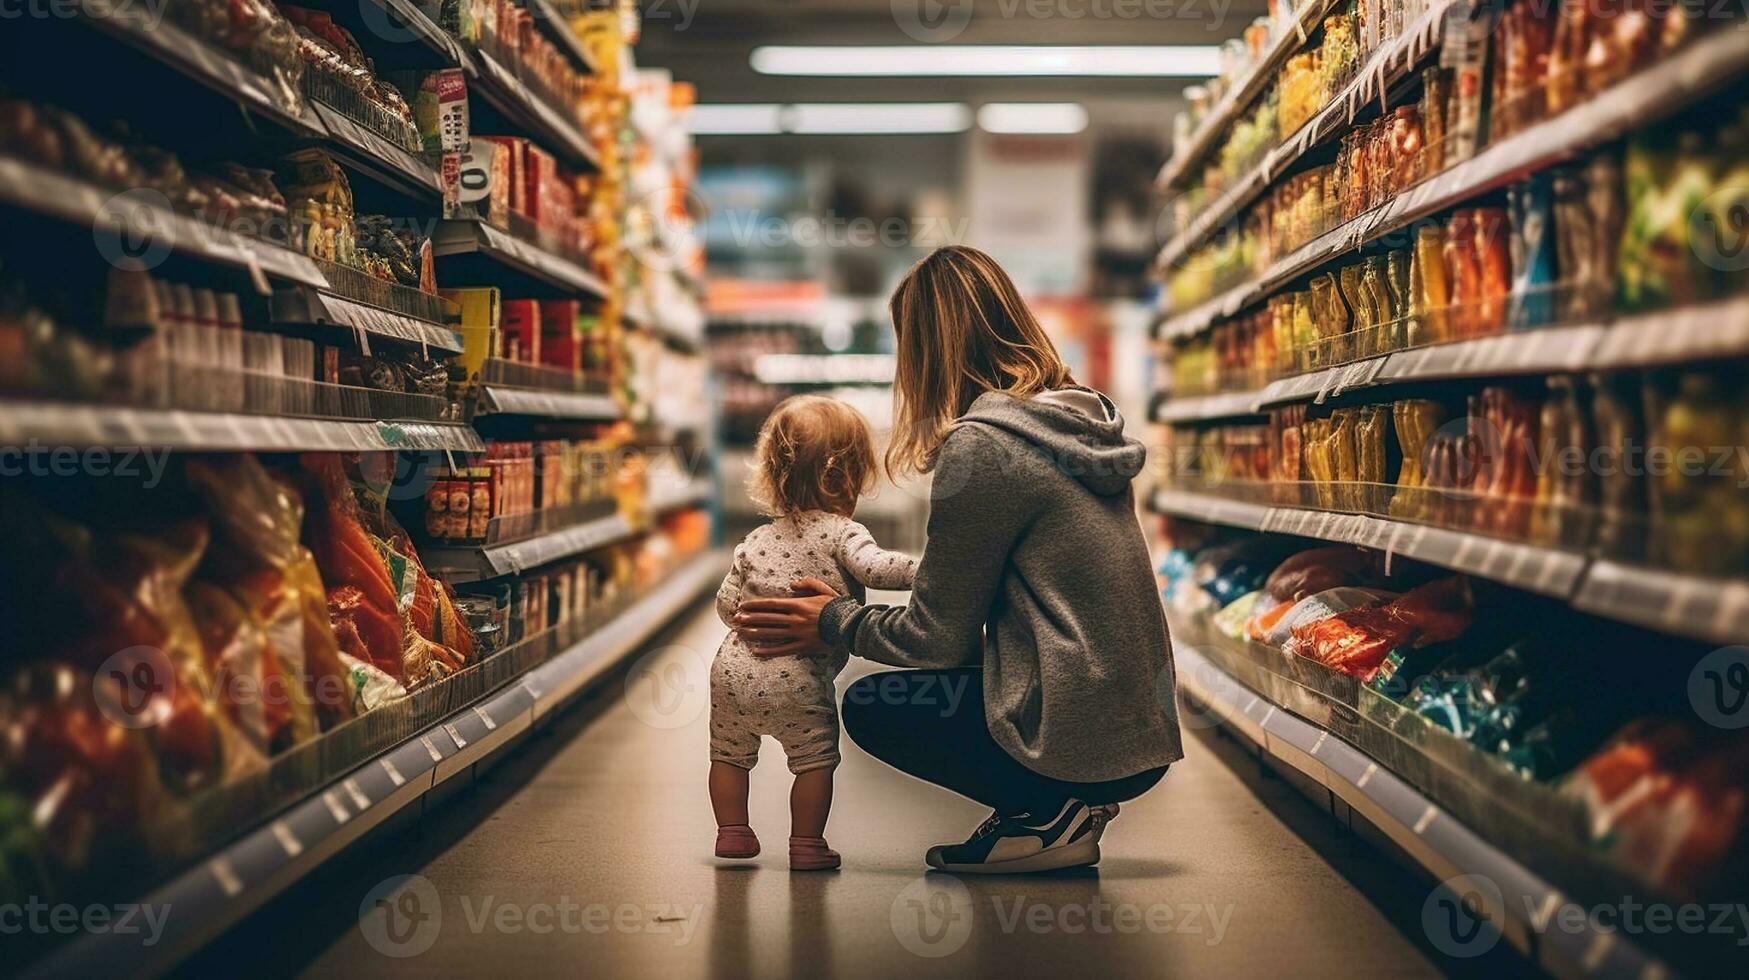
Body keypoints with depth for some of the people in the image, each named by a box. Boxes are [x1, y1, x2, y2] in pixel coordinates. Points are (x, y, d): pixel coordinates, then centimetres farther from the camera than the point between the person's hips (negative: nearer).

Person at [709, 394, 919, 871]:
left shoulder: (757, 540, 11)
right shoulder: (841, 533, -6)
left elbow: (727, 604, 12)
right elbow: (874, 567, -25)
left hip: (734, 669, 6)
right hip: (795, 680, -5)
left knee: (730, 754, 21)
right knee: (815, 758, 8)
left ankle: (732, 832, 28)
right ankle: (806, 844, 10)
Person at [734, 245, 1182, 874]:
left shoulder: (980, 445, -15)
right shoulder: (1081, 417, 11)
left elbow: (936, 637, -8)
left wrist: (833, 623, 8)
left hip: (1079, 740, -9)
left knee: (869, 706, 11)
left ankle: (1047, 814, 1)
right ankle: (1065, 806, 12)